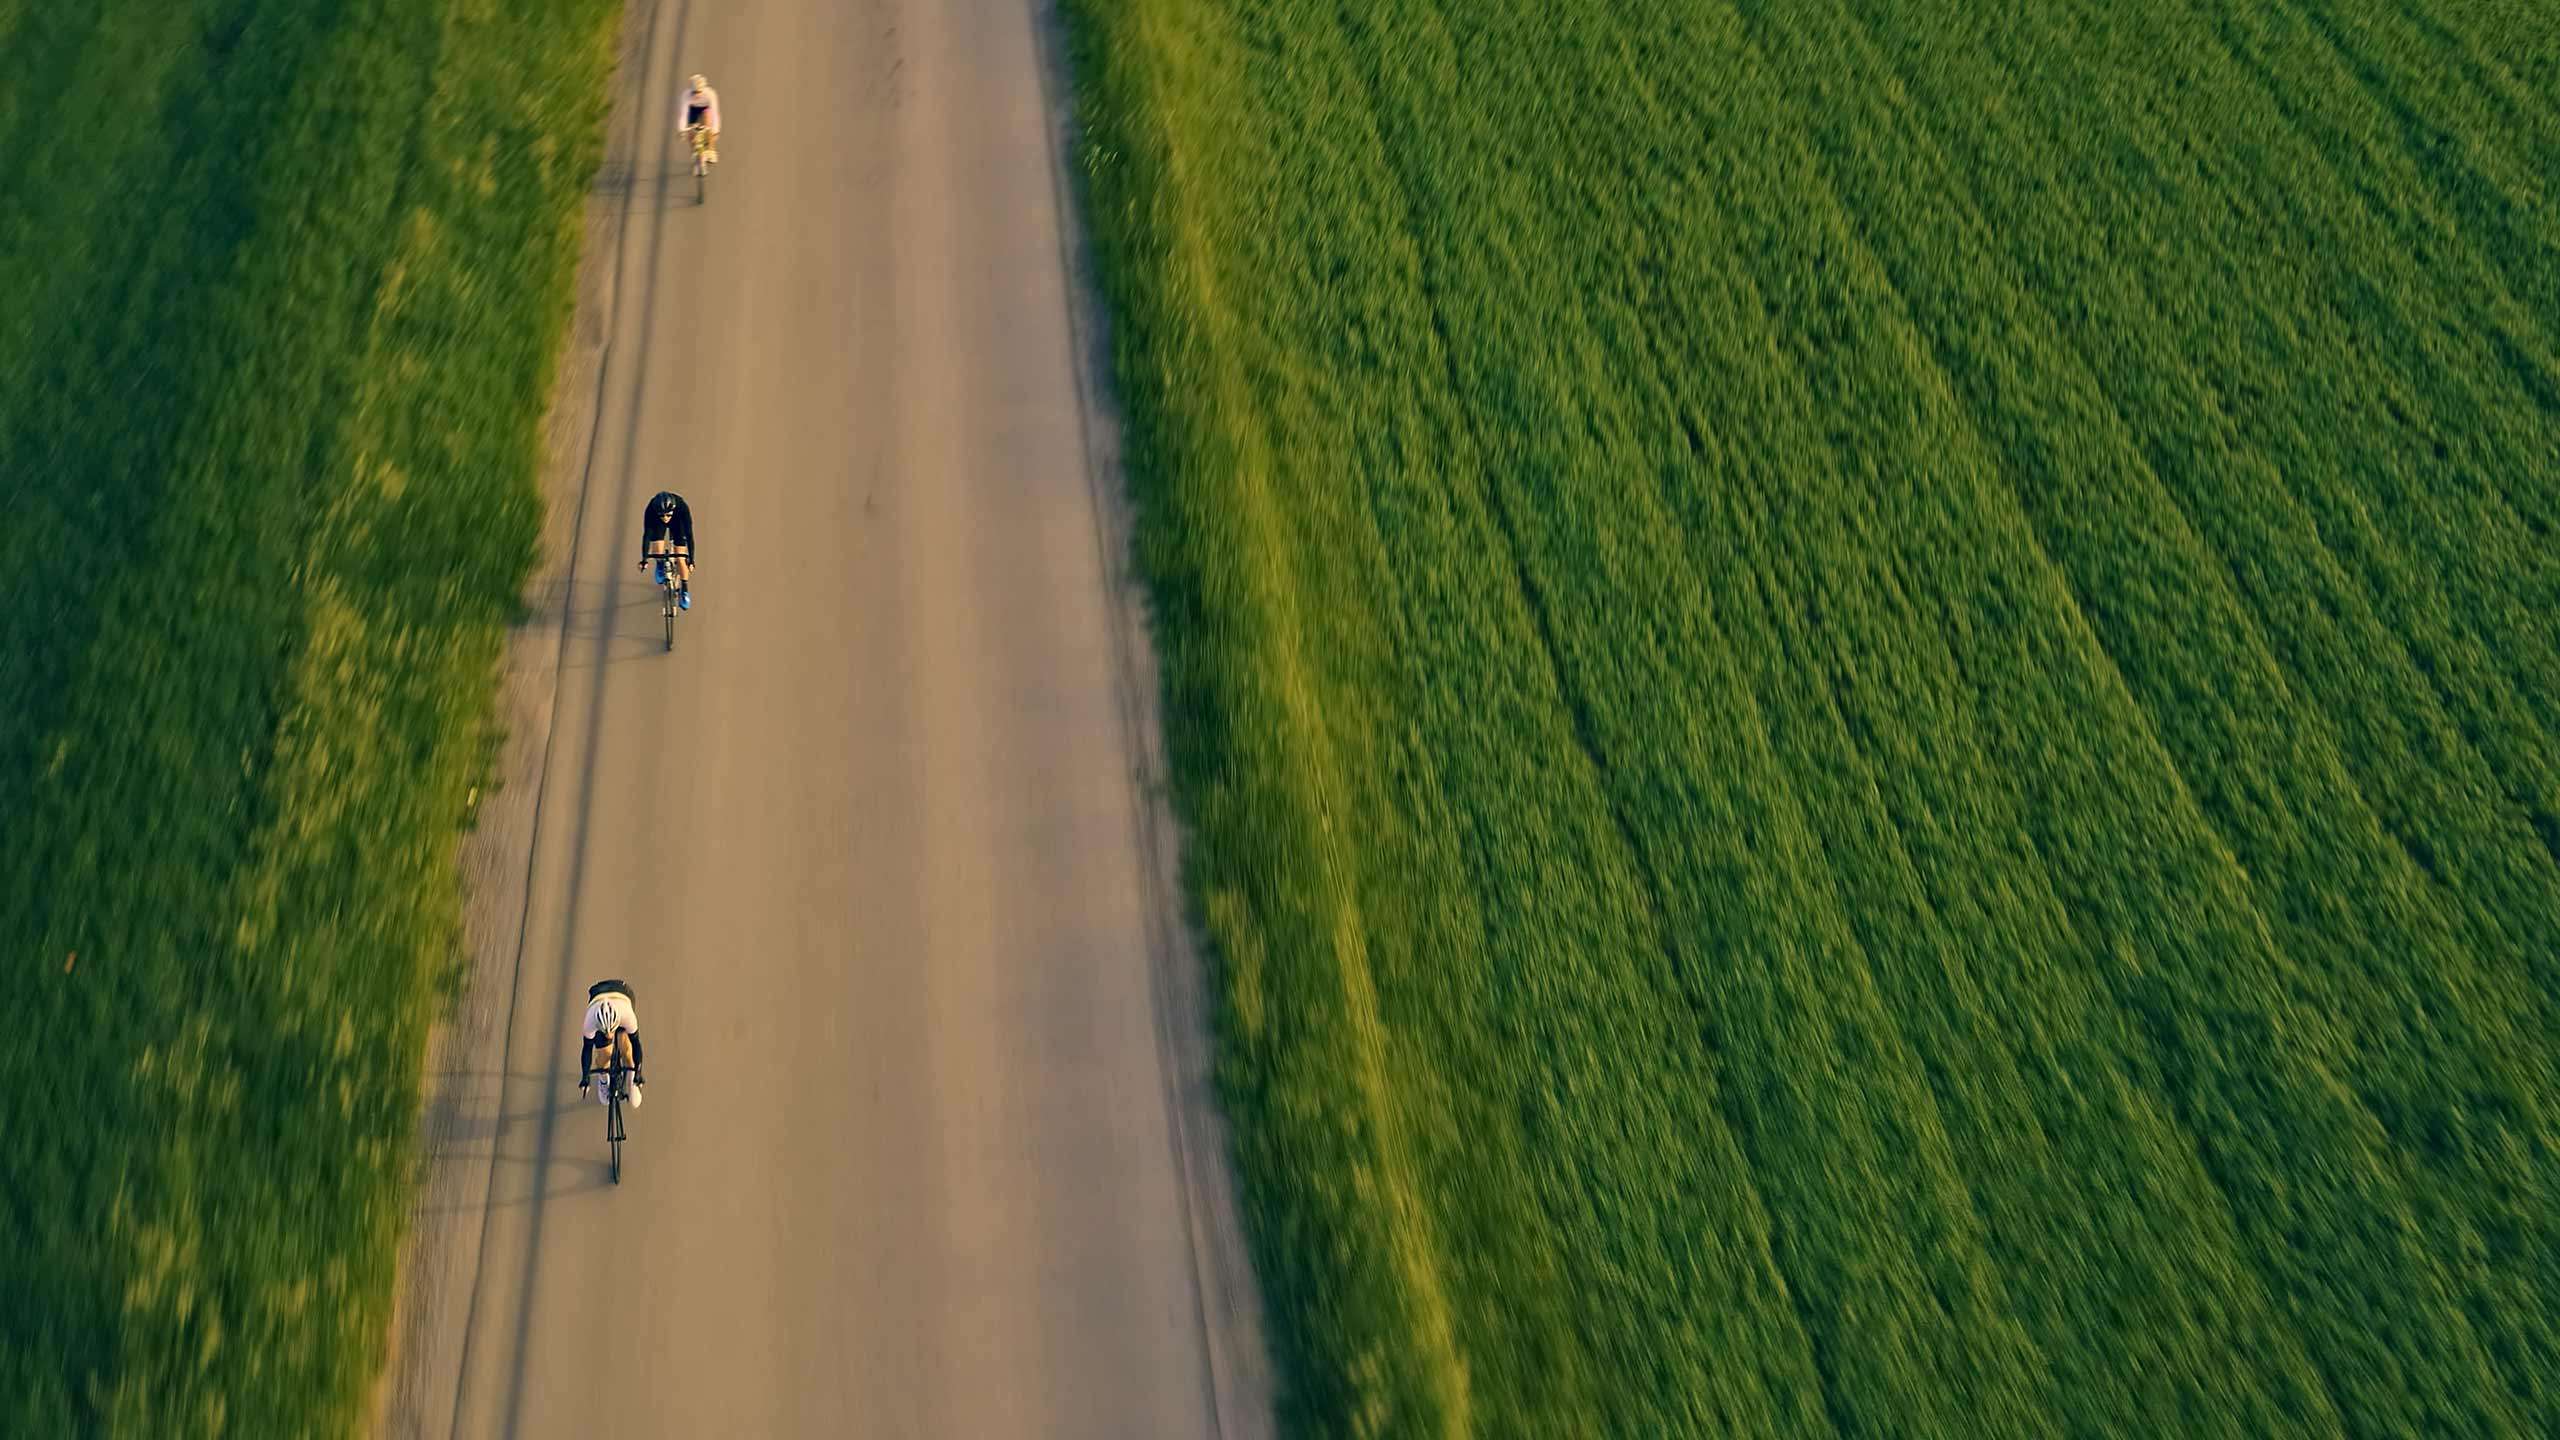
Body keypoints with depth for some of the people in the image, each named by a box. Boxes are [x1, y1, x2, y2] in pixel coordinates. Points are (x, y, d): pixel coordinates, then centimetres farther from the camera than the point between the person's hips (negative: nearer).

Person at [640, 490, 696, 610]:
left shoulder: (682, 507, -40)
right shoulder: (650, 510, -39)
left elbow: (689, 534, -38)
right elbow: (646, 535, -35)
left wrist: (691, 559, -41)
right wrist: (644, 559, -38)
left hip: (677, 522, -1)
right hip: (657, 523, 1)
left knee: (680, 558, -10)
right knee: (657, 552, -18)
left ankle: (684, 590, 9)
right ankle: (661, 565, 18)